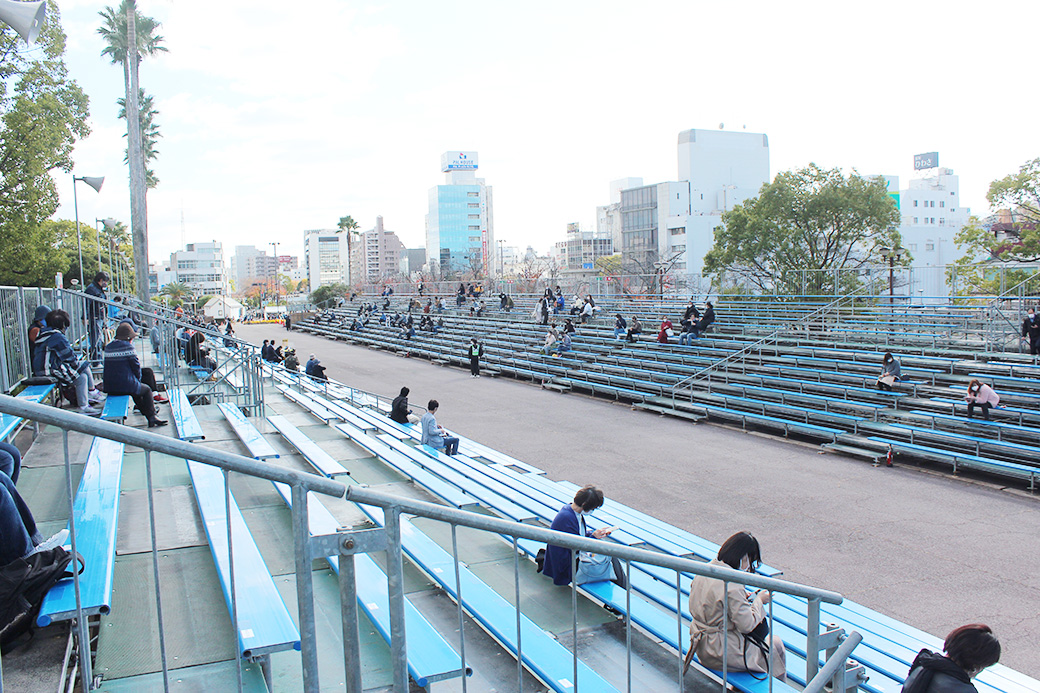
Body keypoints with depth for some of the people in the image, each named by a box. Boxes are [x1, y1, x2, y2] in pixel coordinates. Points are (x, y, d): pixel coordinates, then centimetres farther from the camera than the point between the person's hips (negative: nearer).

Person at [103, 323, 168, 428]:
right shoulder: (128, 346, -10)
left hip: (108, 387, 7)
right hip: (126, 385, -7)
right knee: (147, 389, 20)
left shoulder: (108, 347, 10)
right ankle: (152, 416, 14)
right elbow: (136, 366, -8)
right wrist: (138, 379, 12)